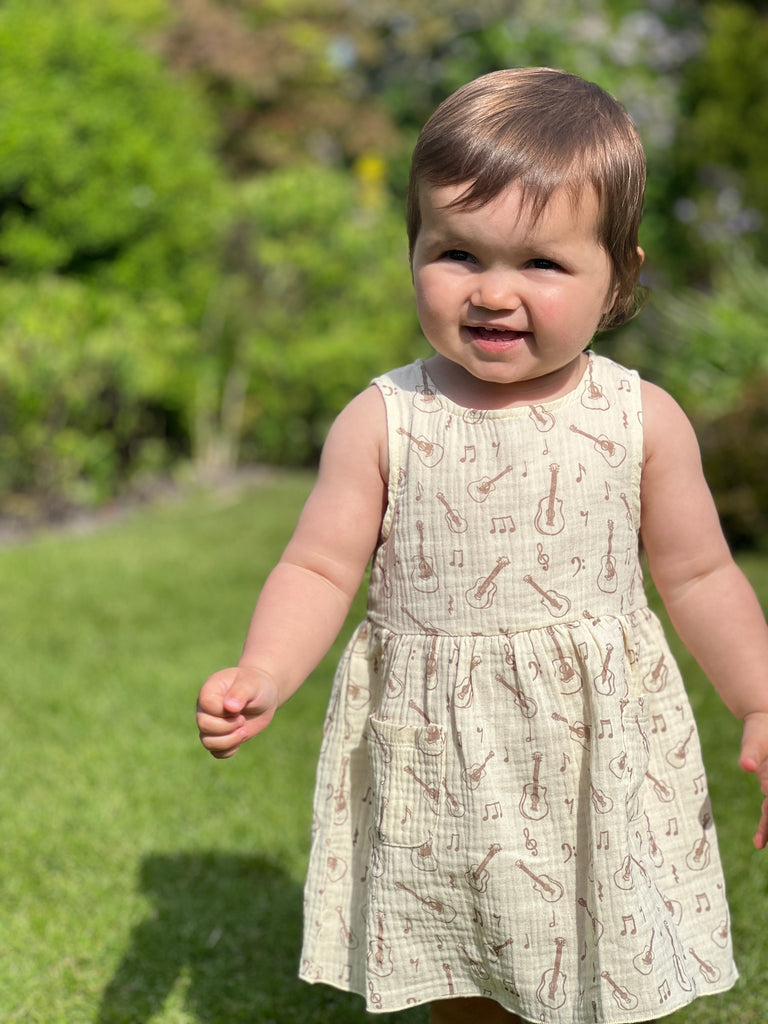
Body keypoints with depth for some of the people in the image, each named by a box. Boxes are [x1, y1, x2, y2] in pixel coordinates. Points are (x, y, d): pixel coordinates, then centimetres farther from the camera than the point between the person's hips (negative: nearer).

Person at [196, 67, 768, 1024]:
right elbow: (319, 567, -4)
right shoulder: (383, 421, -6)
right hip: (437, 763, 0)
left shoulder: (641, 420, -5)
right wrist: (262, 676, -20)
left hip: (596, 758, 0)